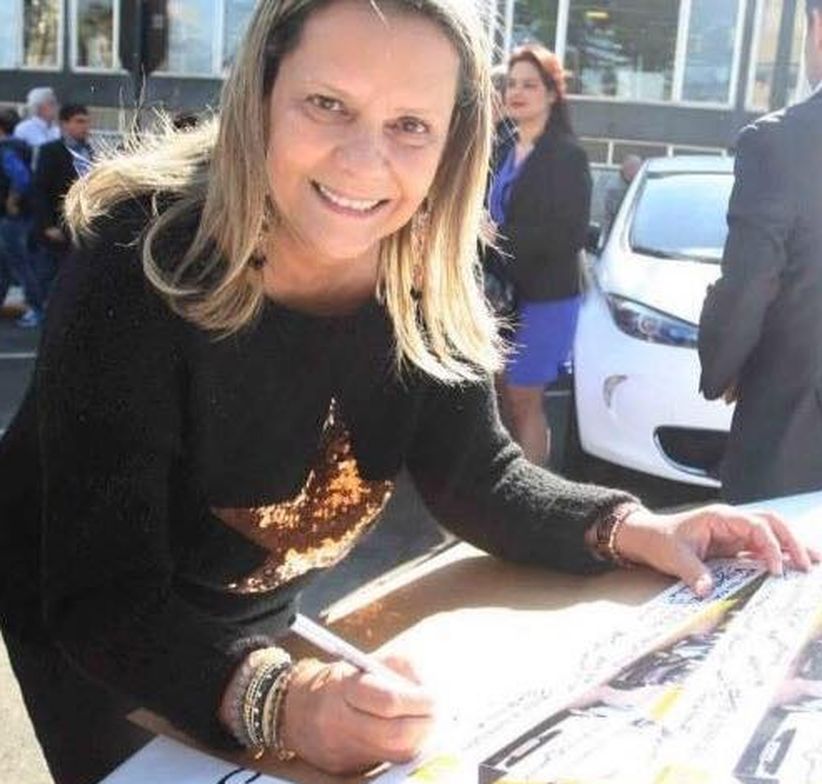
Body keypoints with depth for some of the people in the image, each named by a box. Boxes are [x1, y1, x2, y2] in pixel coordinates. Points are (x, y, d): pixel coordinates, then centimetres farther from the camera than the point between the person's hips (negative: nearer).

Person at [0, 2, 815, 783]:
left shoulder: (429, 277, -19)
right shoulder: (139, 260, -35)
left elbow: (475, 474, -9)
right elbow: (103, 595, -37)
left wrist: (632, 529, -26)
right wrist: (277, 698, -55)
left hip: (256, 610, 4)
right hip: (90, 624, -4)